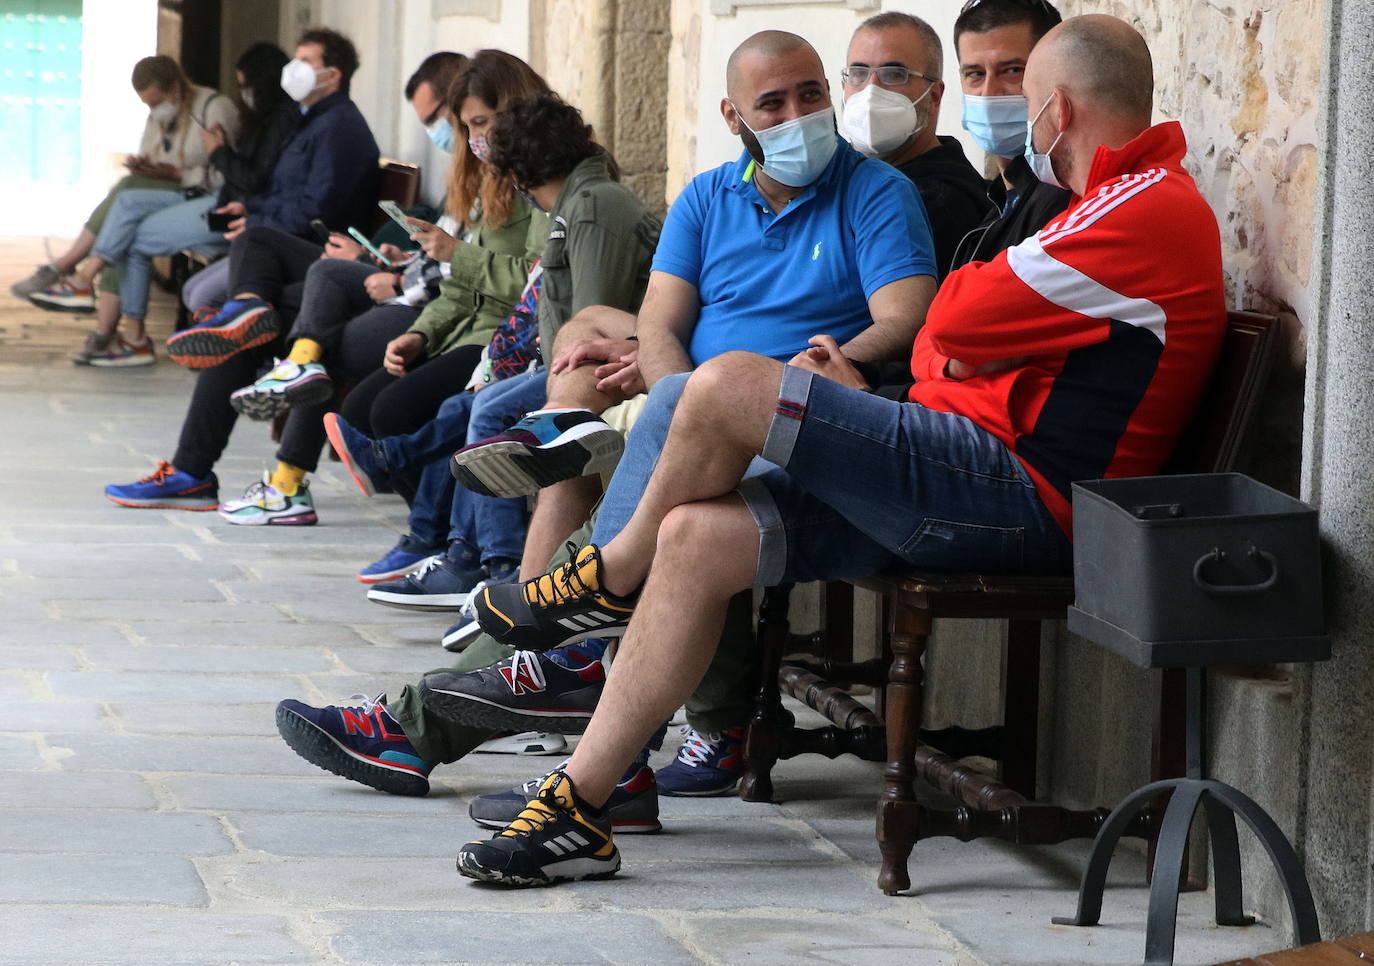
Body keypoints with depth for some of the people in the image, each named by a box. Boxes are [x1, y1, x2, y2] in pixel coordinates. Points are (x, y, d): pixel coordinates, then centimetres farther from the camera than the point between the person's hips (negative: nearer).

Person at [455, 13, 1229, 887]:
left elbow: (959, 324, -14)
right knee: (699, 534, 0)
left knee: (727, 389, -16)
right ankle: (579, 804, -1)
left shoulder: (1147, 209, -13)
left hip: (1018, 492, -11)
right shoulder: (1138, 200, 23)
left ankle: (611, 575, 13)